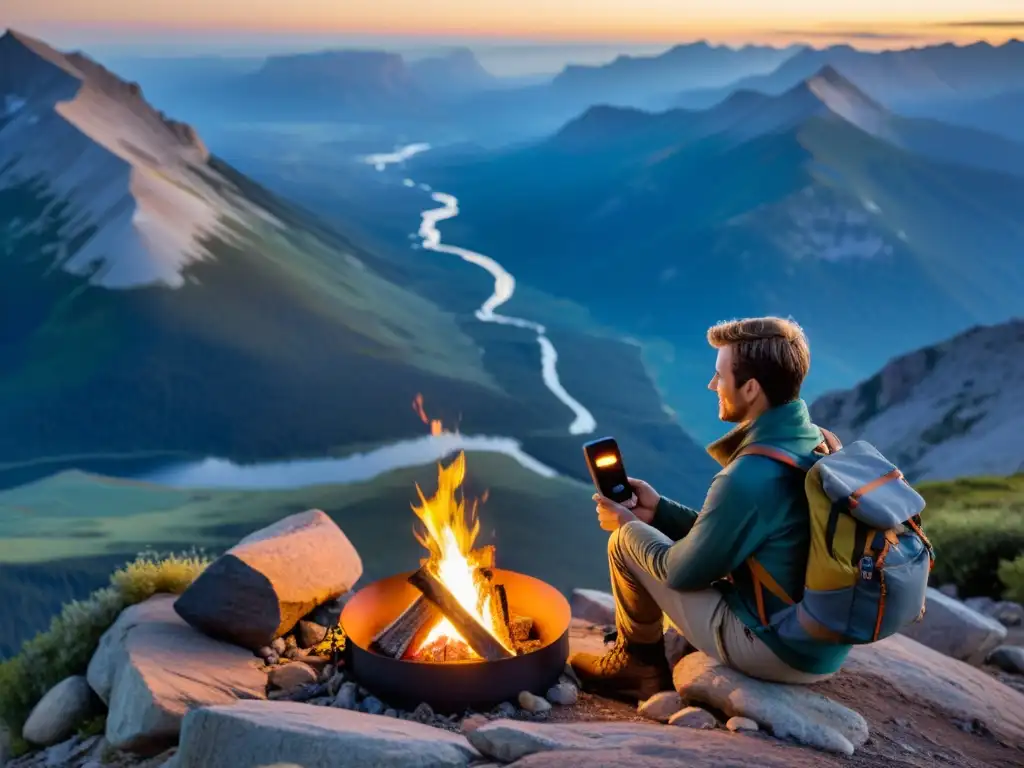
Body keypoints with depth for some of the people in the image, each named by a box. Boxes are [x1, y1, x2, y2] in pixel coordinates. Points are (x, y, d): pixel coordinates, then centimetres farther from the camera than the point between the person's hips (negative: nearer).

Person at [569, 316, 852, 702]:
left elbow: (684, 571, -12)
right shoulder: (820, 445, 0)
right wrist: (661, 511, 12)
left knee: (626, 541, 3)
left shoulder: (748, 478, -27)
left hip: (776, 651, -8)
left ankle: (638, 665, 25)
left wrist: (629, 526, 5)